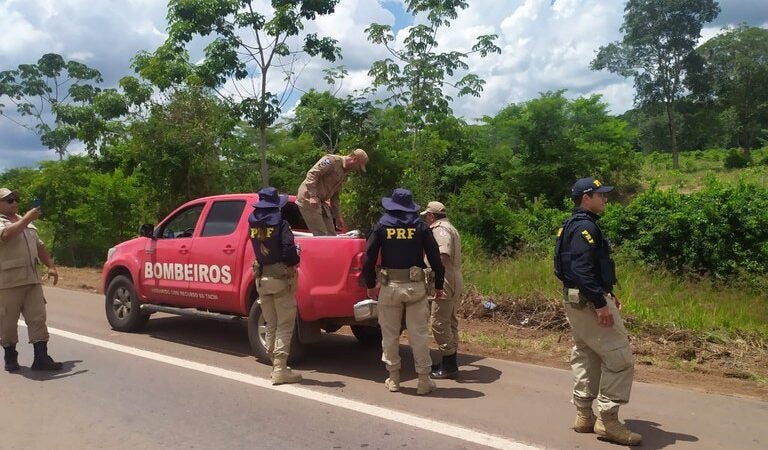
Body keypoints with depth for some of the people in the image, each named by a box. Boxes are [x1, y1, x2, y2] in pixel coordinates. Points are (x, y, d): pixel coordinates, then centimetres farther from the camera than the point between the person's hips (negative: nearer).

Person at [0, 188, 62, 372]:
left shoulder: (26, 223, 21)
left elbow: (39, 246, 24)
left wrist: (51, 266, 18)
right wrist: (27, 218, -22)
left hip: (32, 279, 6)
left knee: (38, 318, -1)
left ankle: (41, 358, -1)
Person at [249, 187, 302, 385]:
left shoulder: (253, 223, 2)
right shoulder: (280, 224, -13)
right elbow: (289, 250, -20)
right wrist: (294, 262, -1)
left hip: (261, 278, 6)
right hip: (281, 277, -6)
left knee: (271, 325, 15)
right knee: (284, 326, 1)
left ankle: (275, 365, 23)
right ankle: (280, 370, -1)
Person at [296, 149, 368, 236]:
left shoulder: (344, 174, 17)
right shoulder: (332, 160, -11)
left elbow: (335, 197, 22)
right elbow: (312, 173, -21)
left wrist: (338, 216, 19)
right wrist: (313, 196, -28)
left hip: (321, 202, 9)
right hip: (309, 199, -9)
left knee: (331, 235, 7)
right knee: (321, 235, -13)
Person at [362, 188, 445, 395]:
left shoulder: (381, 226, 2)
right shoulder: (421, 227, 2)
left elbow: (369, 258, 1)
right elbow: (435, 258, 1)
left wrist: (370, 285, 10)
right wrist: (439, 285, 9)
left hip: (390, 285, 0)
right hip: (416, 285, 0)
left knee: (390, 334, 11)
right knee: (419, 334, 5)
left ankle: (393, 379, 18)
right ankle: (424, 381, 8)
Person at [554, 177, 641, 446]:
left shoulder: (575, 225, 15)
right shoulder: (585, 227, -17)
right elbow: (583, 270, -25)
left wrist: (607, 293, 20)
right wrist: (600, 303, -26)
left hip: (577, 301, 11)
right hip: (588, 302, -11)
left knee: (586, 358, 15)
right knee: (619, 358, -5)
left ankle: (584, 416, 23)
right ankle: (607, 420, -1)